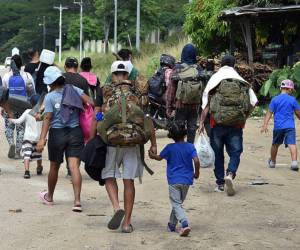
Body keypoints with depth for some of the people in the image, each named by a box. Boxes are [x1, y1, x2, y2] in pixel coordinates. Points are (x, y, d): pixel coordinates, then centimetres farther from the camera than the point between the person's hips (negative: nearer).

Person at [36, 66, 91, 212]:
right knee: (74, 166, -4)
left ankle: (49, 197, 34)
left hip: (57, 133, -2)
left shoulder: (50, 97, -9)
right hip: (75, 132, 2)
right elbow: (90, 103, -7)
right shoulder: (74, 90, 0)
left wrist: (42, 139, -14)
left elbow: (47, 118, -14)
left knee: (54, 167, 15)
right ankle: (77, 201, -15)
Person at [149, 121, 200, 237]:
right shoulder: (190, 147, -3)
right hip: (186, 180, 3)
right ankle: (172, 225, 27)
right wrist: (196, 173, 3)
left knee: (176, 204, -6)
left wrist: (152, 155, 31)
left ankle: (185, 224, -27)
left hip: (174, 181, -3)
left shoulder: (170, 148, -4)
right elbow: (196, 160, -13)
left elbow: (159, 157, 9)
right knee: (178, 203, 19)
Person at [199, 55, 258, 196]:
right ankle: (230, 174, -21)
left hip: (217, 122, 0)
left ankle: (220, 183, 14)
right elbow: (253, 102, 0)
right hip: (236, 124, 0)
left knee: (217, 153, 11)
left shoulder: (215, 79, 1)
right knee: (235, 152, 5)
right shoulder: (242, 82, 6)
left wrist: (201, 122, -2)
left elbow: (206, 103, -4)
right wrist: (244, 118, 11)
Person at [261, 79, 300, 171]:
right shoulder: (292, 100, 0)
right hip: (290, 126, -2)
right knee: (292, 144, -11)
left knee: (275, 144, 18)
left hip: (278, 126, 2)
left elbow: (269, 113, -2)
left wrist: (265, 125, -6)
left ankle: (272, 162, 33)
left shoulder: (275, 99, 2)